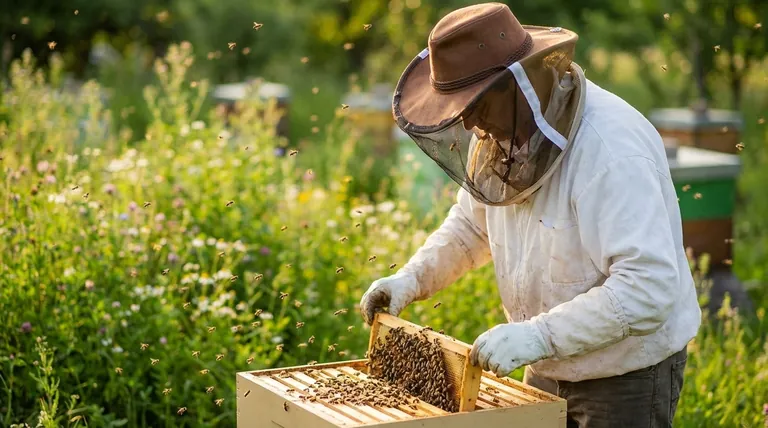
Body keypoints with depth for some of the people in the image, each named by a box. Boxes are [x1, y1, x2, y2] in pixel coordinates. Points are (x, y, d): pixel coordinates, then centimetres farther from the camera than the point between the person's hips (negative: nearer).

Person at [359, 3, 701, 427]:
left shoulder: (611, 151, -28)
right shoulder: (505, 130, -4)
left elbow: (649, 288, -33)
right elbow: (472, 221, 14)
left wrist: (537, 336, -36)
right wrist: (411, 279, 0)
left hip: (627, 375, -7)